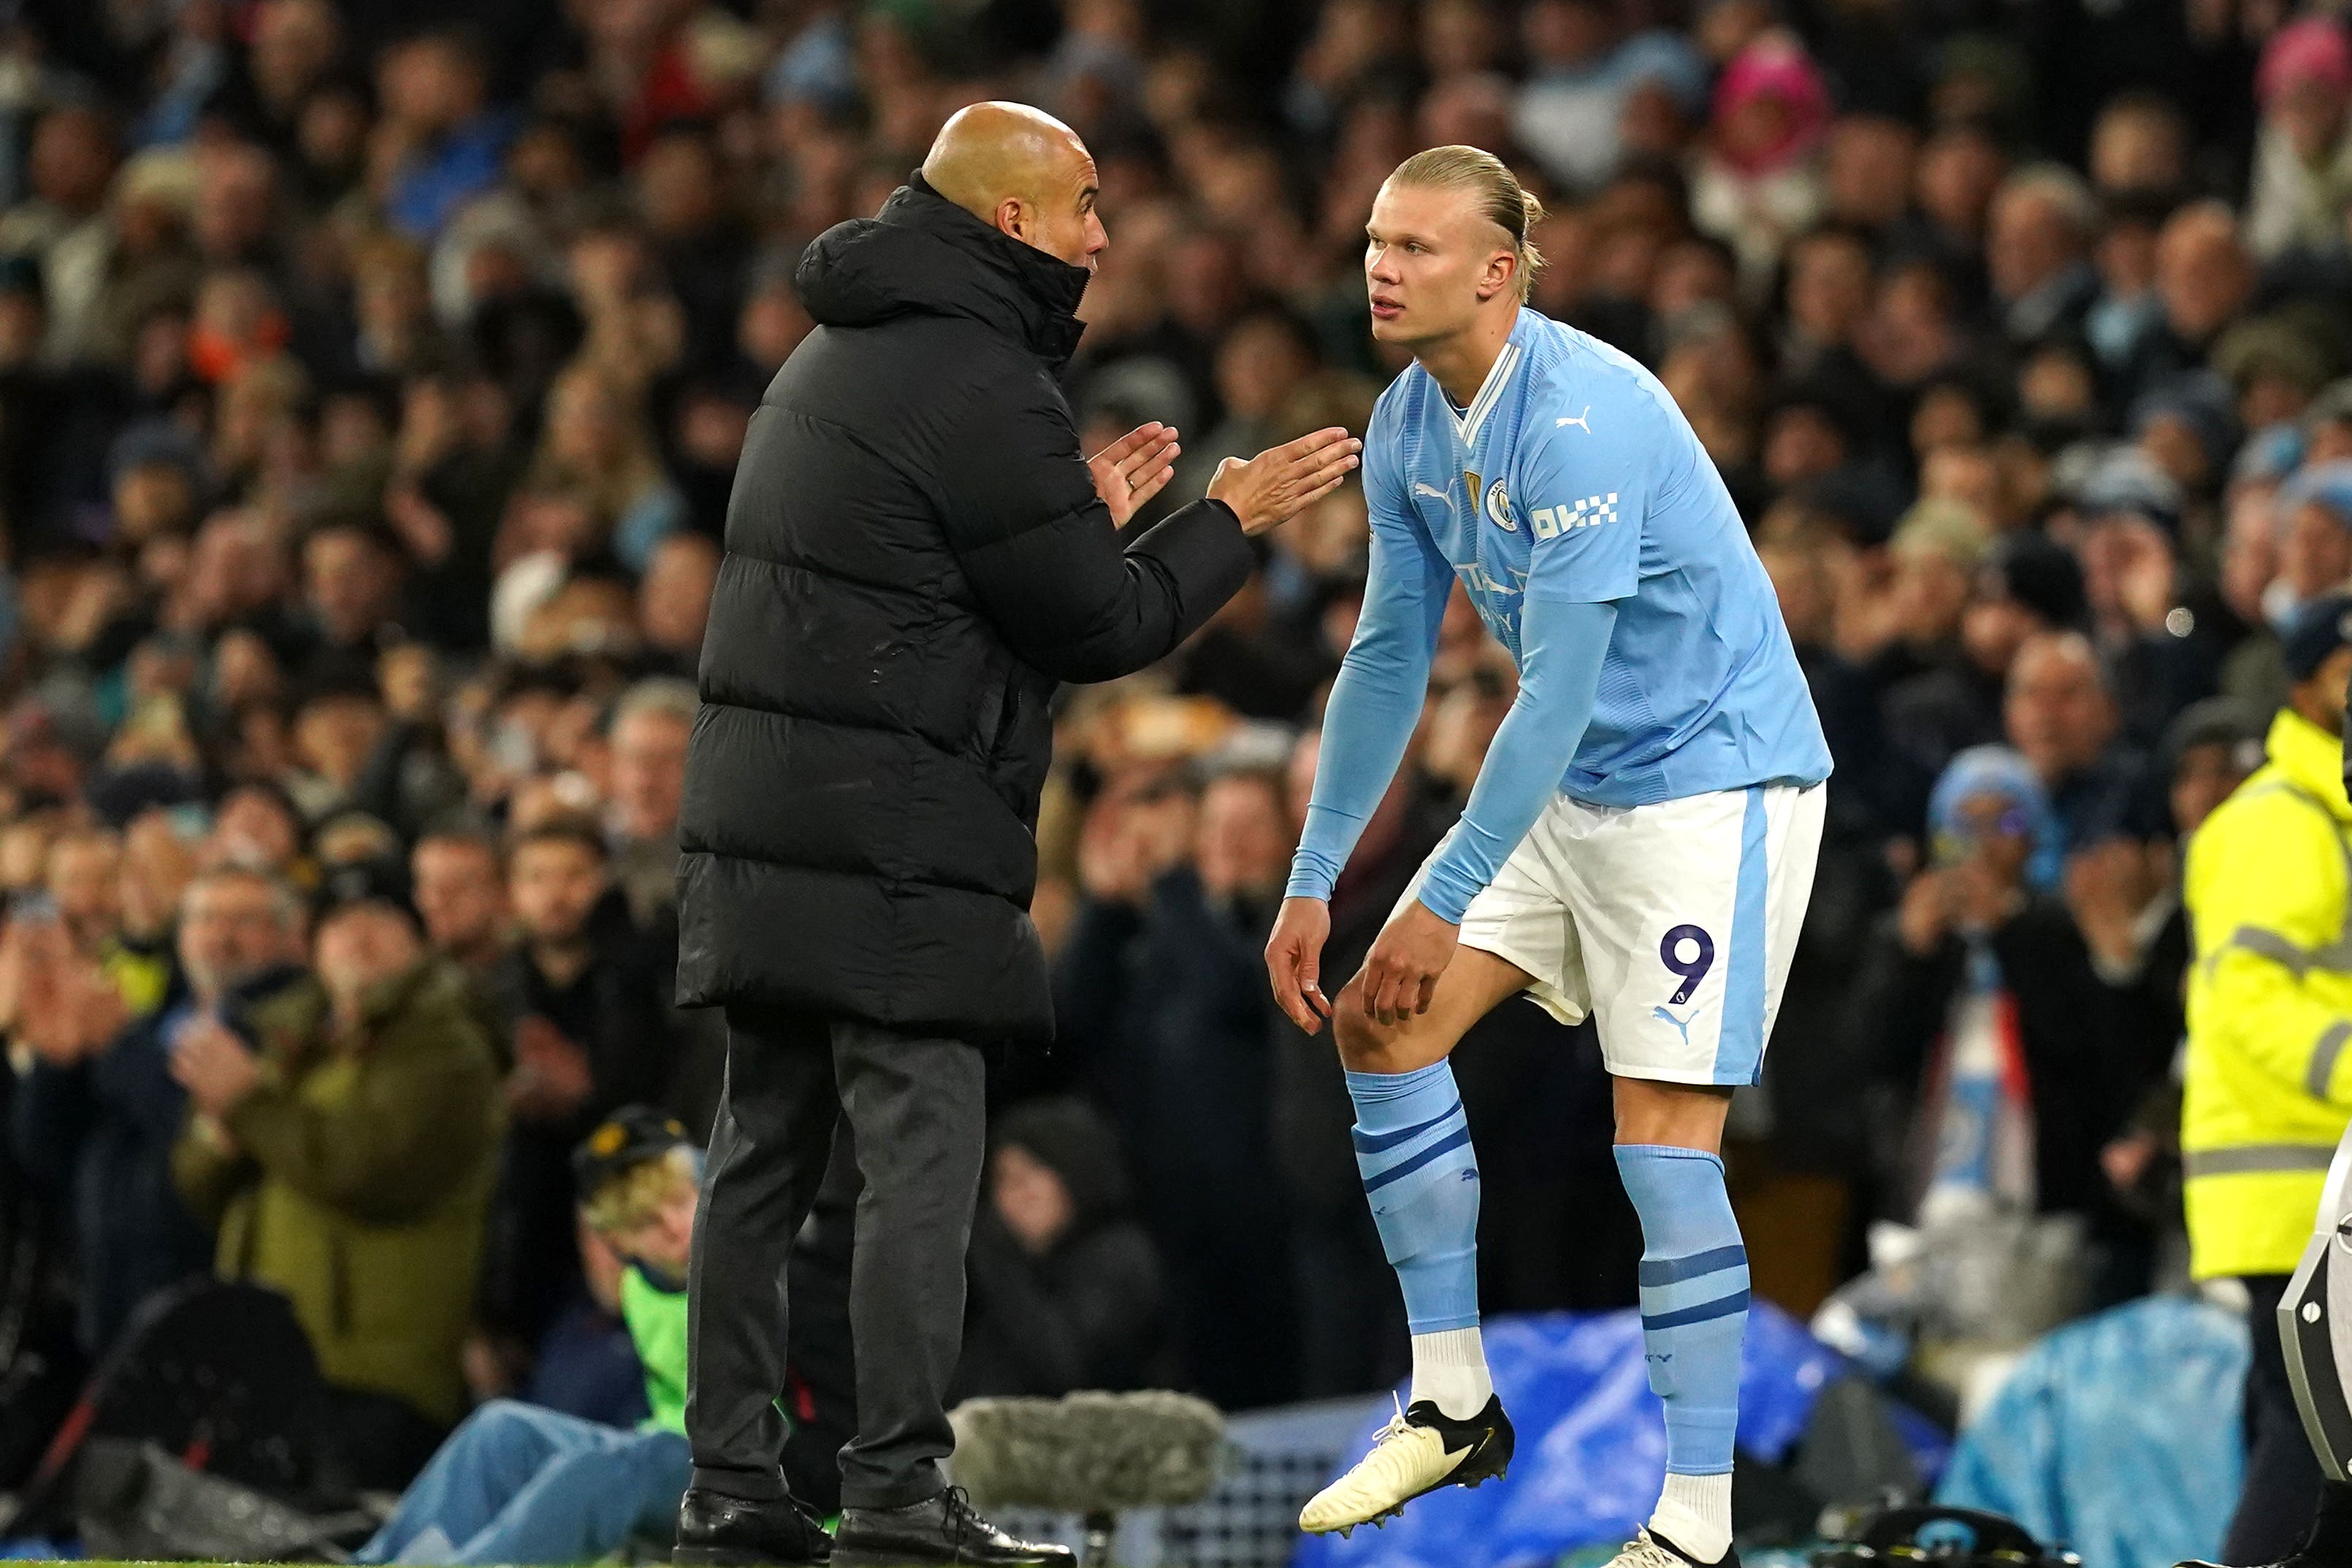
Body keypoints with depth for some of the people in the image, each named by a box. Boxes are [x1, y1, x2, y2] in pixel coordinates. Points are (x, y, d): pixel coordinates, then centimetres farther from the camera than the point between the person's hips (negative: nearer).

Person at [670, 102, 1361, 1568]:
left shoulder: (836, 358, 19)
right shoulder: (981, 390, -13)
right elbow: (1102, 628, -8)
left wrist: (1087, 514, 23)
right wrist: (1233, 519, 5)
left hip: (758, 823, 10)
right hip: (890, 840, -10)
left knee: (764, 1148, 10)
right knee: (923, 1149, -8)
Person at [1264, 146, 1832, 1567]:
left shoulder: (1583, 420, -25)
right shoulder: (1409, 423, 2)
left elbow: (1558, 691, -26)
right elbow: (1390, 656, 11)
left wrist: (1447, 903, -24)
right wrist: (1316, 881, 8)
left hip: (1714, 773, -9)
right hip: (1569, 787, 9)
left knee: (1665, 1134, -14)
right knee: (1379, 1022, 0)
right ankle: (1454, 1406, 10)